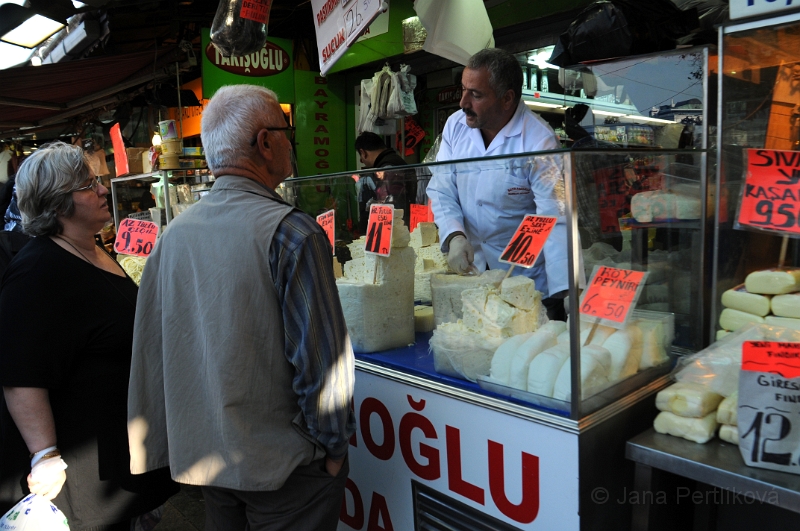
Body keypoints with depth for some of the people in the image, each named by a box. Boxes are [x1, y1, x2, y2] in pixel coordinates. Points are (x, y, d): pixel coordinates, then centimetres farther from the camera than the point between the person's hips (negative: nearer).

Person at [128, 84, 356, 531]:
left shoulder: (174, 234, -1)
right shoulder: (291, 232, -20)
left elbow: (152, 348, 6)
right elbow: (321, 356, -20)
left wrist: (154, 448, 18)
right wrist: (334, 448, -6)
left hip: (202, 456, 6)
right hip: (282, 461, -6)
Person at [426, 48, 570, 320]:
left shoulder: (539, 142, -21)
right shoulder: (456, 125, -5)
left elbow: (555, 220, -25)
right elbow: (441, 192, -1)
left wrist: (564, 297, -34)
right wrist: (454, 236, -20)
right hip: (471, 270, 4)